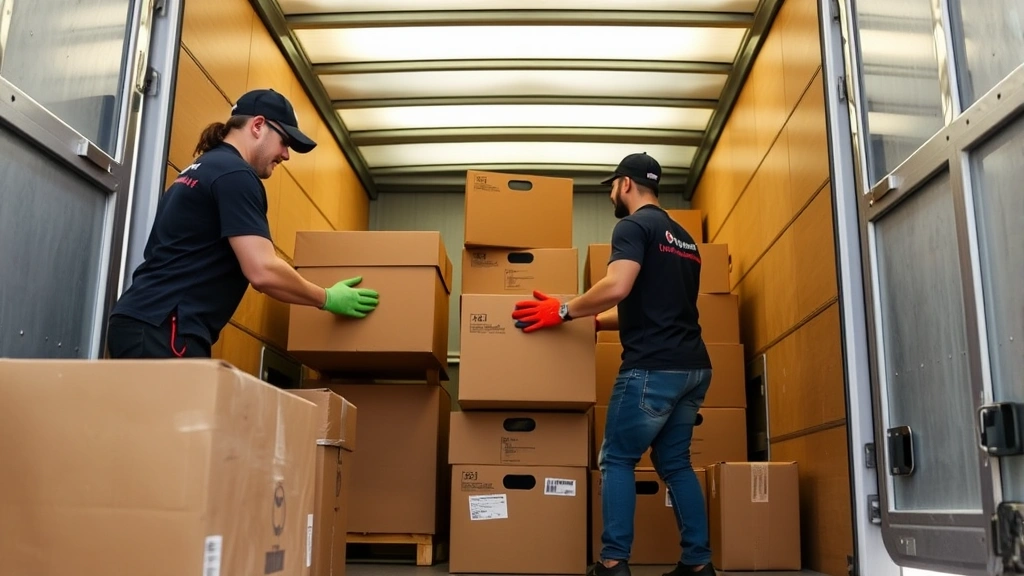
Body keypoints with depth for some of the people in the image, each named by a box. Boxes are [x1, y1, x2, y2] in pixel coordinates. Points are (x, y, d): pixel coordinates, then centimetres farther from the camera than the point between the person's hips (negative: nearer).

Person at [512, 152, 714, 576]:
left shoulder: (634, 226, -6)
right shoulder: (684, 237, 21)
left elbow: (617, 287, -22)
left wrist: (564, 311, -10)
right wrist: (597, 322, 29)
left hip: (653, 367, -8)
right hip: (692, 366, 9)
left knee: (617, 460, 1)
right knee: (675, 463, 14)